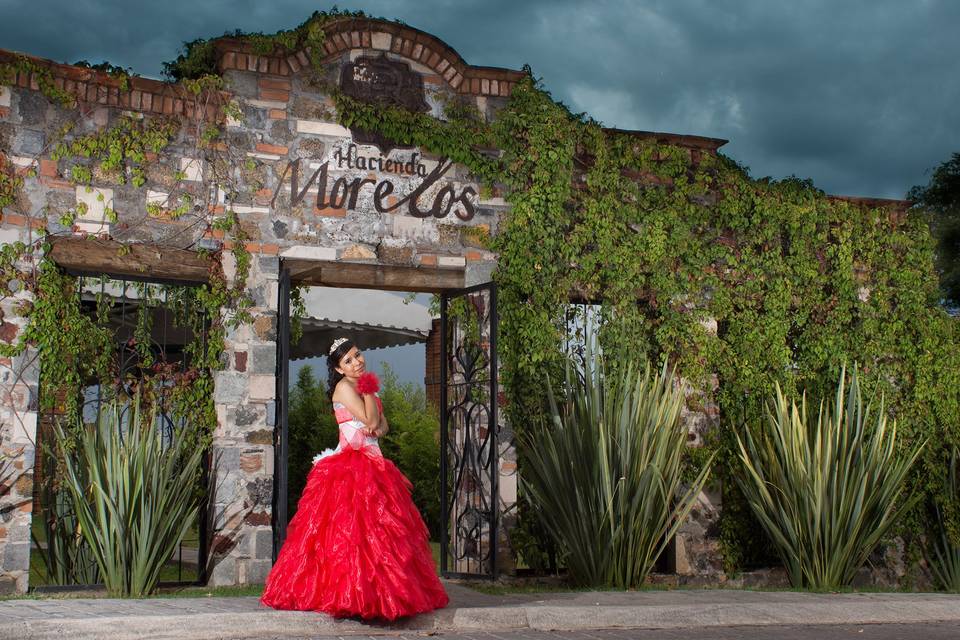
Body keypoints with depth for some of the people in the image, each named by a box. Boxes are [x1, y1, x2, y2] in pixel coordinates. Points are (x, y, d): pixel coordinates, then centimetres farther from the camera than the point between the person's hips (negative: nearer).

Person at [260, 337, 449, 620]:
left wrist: (377, 429, -6)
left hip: (373, 465, 9)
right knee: (351, 527, -12)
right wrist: (370, 391, -5)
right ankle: (348, 594, -11)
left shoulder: (363, 387, 18)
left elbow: (383, 424, 16)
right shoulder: (344, 387, -7)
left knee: (378, 529, 6)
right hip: (350, 466, -9)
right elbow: (369, 419, -15)